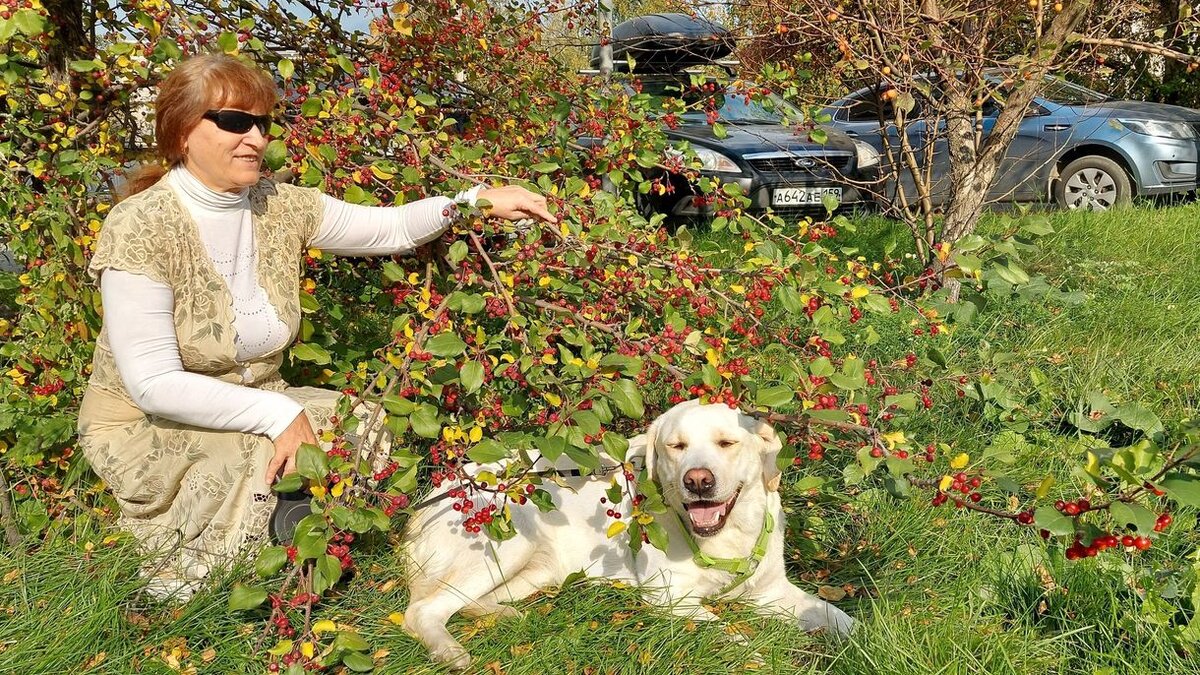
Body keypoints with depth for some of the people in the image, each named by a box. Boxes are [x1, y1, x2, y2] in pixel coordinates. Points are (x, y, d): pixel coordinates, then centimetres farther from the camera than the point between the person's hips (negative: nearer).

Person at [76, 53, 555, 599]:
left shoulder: (280, 207, -5)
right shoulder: (139, 227, -22)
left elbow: (393, 228, 0)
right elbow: (154, 385, -26)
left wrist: (477, 200, -16)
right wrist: (277, 414, -31)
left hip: (253, 404, 6)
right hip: (144, 426, -6)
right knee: (262, 456, -31)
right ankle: (172, 596, -6)